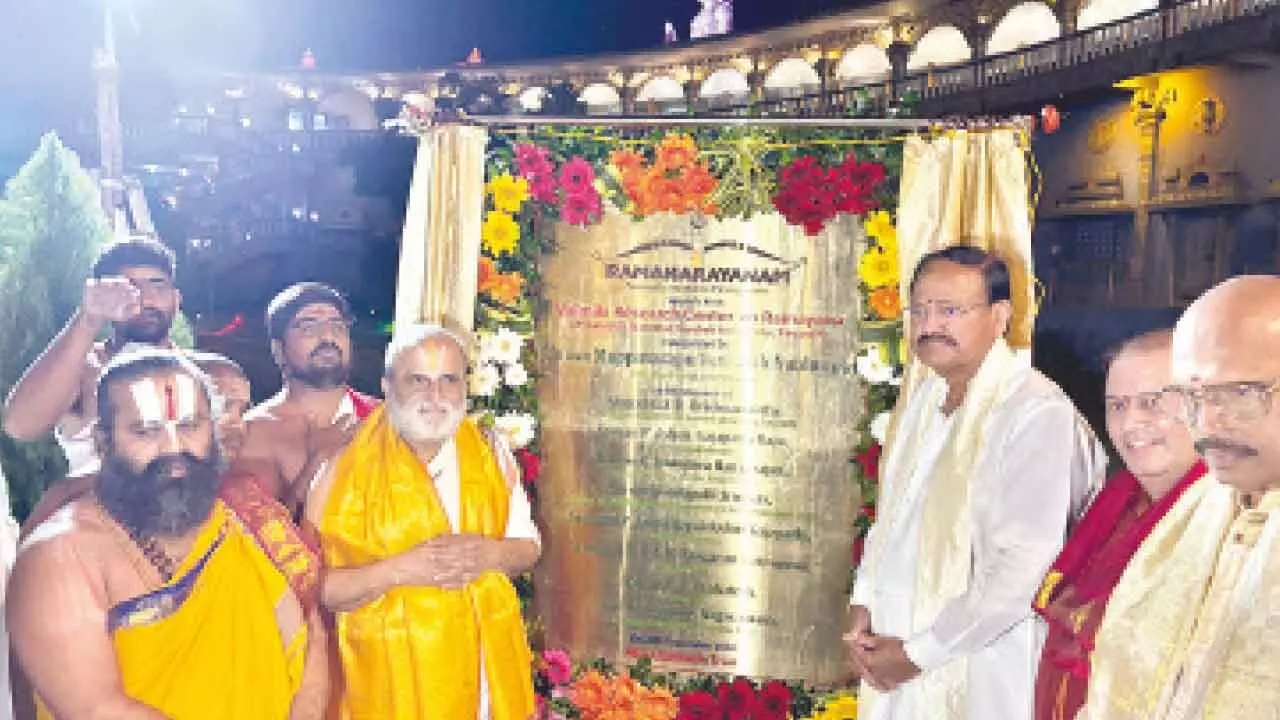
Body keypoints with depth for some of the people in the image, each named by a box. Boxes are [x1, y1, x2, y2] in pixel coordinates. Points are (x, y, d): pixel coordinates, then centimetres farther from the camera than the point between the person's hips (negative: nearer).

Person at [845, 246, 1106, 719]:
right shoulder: (926, 397, 5)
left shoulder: (1039, 414, -20)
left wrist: (919, 653, -16)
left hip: (981, 674, -6)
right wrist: (863, 604, 1)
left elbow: (1024, 566, -23)